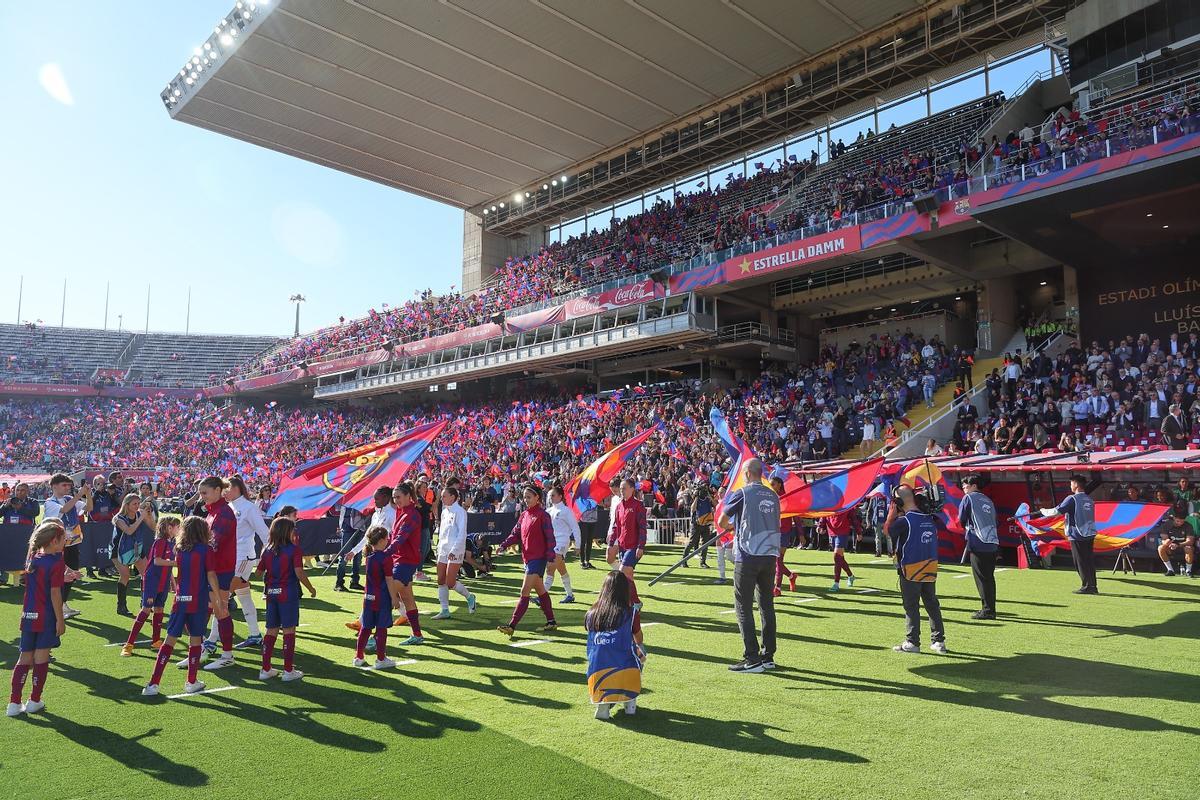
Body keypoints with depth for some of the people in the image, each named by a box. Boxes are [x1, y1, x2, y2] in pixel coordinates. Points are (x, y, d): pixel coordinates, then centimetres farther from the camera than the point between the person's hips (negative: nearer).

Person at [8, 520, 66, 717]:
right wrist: (60, 620, -11)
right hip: (47, 617, -6)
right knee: (41, 656, 4)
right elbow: (55, 593, -16)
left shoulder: (31, 557, 7)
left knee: (25, 657, 11)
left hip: (28, 615, 6)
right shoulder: (56, 563, -14)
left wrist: (62, 578, 25)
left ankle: (14, 703, 10)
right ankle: (34, 701, 13)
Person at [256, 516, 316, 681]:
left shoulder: (267, 550, 5)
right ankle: (288, 671, 5)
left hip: (271, 593, 5)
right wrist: (311, 588, -6)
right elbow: (299, 573, -18)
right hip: (288, 594, -5)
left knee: (271, 631, 13)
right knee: (289, 631, 1)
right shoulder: (294, 549, -11)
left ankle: (265, 669, 18)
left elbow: (258, 571, 8)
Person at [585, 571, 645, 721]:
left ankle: (603, 703, 8)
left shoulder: (590, 614, 5)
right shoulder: (629, 614, -1)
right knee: (639, 652, 26)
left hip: (597, 683, 2)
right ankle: (630, 701, 21)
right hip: (625, 678, -2)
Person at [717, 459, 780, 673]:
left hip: (748, 556, -6)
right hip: (770, 554, 6)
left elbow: (721, 522, -2)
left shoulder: (742, 493, -8)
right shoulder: (773, 496, 10)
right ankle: (768, 656, 19)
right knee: (767, 605, 13)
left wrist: (730, 526, 23)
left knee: (743, 607, 0)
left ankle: (752, 659, -2)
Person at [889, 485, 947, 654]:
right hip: (930, 568, 6)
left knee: (911, 606, 2)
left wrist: (893, 512, -1)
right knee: (932, 604, 14)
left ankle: (912, 642, 6)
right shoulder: (929, 518, 3)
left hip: (911, 570, -6)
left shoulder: (904, 520, -17)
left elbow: (888, 531, -7)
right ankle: (938, 640, 18)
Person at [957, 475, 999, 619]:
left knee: (981, 578, -3)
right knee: (989, 577, 11)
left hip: (978, 544, -7)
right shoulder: (988, 500, 19)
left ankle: (987, 610, -4)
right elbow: (993, 521, 17)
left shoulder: (968, 498, -1)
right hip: (992, 543, 7)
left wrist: (967, 527, 18)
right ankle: (991, 610, 15)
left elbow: (961, 519, -2)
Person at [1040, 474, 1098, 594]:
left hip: (1078, 536, -7)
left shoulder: (1072, 499, -12)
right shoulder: (1089, 500, 11)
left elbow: (1056, 511, -15)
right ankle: (1092, 587, 14)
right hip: (1090, 534, 7)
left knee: (1080, 562, 0)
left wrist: (1044, 511, 3)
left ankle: (1087, 586, 0)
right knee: (1089, 561, 11)